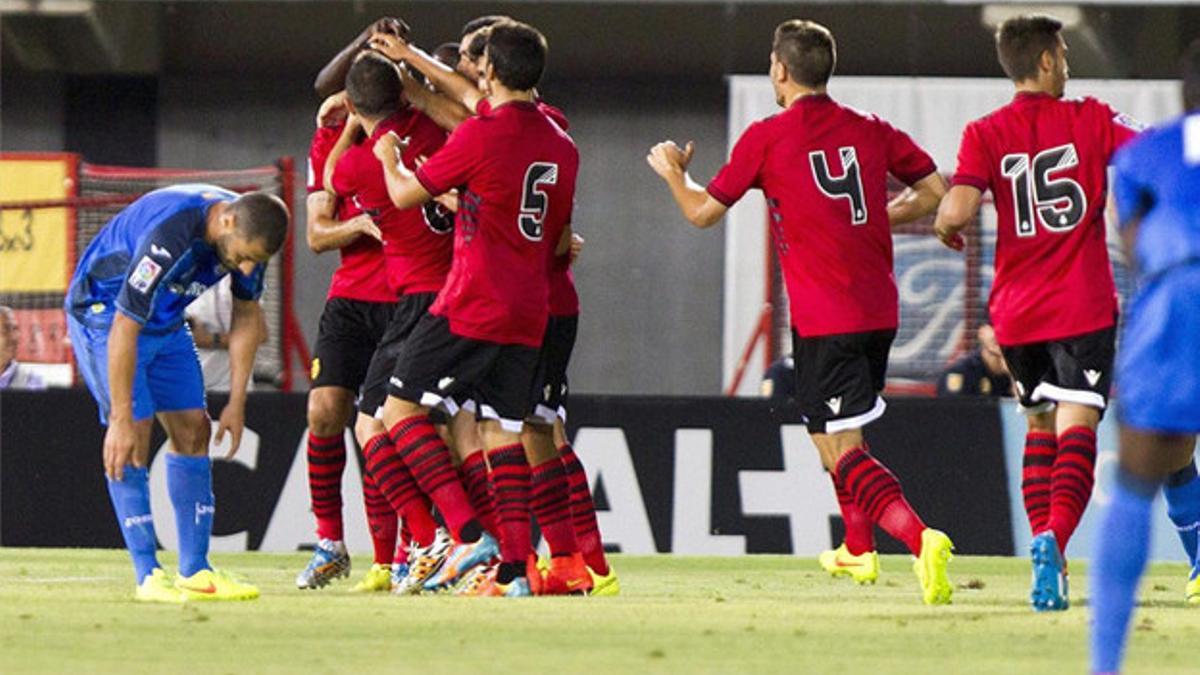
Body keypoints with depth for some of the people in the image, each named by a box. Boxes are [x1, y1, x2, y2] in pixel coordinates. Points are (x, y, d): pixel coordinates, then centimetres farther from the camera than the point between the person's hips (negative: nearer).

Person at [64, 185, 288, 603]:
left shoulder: (250, 232, -15)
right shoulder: (168, 235, -38)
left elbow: (246, 316, 1)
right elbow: (124, 329, -34)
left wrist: (237, 403, -1)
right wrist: (120, 420, -32)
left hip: (166, 323, 8)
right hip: (103, 312, -8)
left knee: (193, 431, 1)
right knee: (135, 434, -16)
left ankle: (195, 571, 4)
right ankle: (149, 576, -14)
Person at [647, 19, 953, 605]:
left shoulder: (767, 137, -5)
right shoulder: (870, 130, 8)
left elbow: (703, 211, 1)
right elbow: (935, 190, 12)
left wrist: (672, 171, 22)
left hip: (822, 315, -6)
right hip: (879, 309, 6)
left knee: (842, 452, -10)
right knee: (839, 435, 28)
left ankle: (919, 536, -32)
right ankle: (857, 550, 37)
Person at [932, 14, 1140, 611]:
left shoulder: (985, 134, -1)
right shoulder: (1090, 120, -2)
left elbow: (955, 211, -15)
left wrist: (946, 228, 8)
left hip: (1016, 310, 3)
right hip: (1084, 305, -3)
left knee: (1040, 427, 21)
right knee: (1076, 428, -10)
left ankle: (1044, 545, 15)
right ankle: (1055, 541, -32)